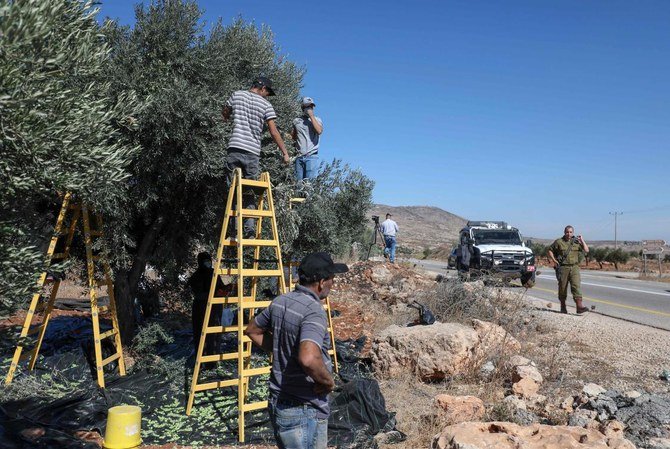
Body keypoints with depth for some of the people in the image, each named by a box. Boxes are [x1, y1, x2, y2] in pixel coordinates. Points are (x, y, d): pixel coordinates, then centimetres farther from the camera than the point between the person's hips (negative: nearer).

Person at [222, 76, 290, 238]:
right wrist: (285, 152, 8)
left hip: (235, 149, 1)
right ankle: (250, 229, -5)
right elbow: (273, 132, 1)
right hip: (252, 152, -1)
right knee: (249, 194, 7)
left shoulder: (237, 95, 12)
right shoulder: (266, 105, 6)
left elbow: (225, 113, 30)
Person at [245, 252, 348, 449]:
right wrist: (328, 382, -21)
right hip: (305, 411, -8)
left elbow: (252, 331, 17)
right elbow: (308, 359, -40)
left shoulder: (280, 301, 2)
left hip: (278, 402, 8)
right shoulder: (314, 311, -24)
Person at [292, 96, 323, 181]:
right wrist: (288, 136, 9)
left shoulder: (317, 119, 8)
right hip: (299, 156, 3)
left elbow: (319, 131, -13)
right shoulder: (296, 121, 15)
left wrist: (311, 116, -9)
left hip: (311, 156, -3)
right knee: (298, 181, 1)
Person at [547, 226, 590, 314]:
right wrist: (554, 260, -4)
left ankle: (580, 307, -16)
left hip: (574, 267, 2)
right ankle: (563, 306, 18)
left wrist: (582, 241, -1)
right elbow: (549, 251, 7)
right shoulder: (558, 242, 2)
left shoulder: (576, 242, 10)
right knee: (562, 287, 5)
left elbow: (586, 251, 6)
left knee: (576, 285, -10)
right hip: (563, 267, -1)